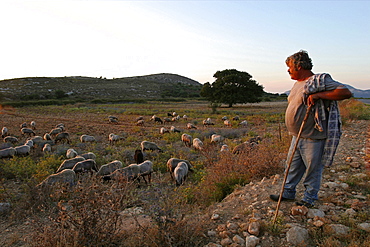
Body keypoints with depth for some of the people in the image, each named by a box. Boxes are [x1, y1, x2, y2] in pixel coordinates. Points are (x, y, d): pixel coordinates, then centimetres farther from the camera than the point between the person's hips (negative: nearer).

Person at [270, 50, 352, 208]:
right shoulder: (298, 84, 14)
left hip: (313, 137, -8)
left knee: (313, 169, 7)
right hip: (297, 137, 8)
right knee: (293, 166, 17)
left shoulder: (320, 81, -13)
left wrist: (317, 95, -26)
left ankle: (309, 198, 23)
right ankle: (288, 193, 31)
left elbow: (346, 93, -22)